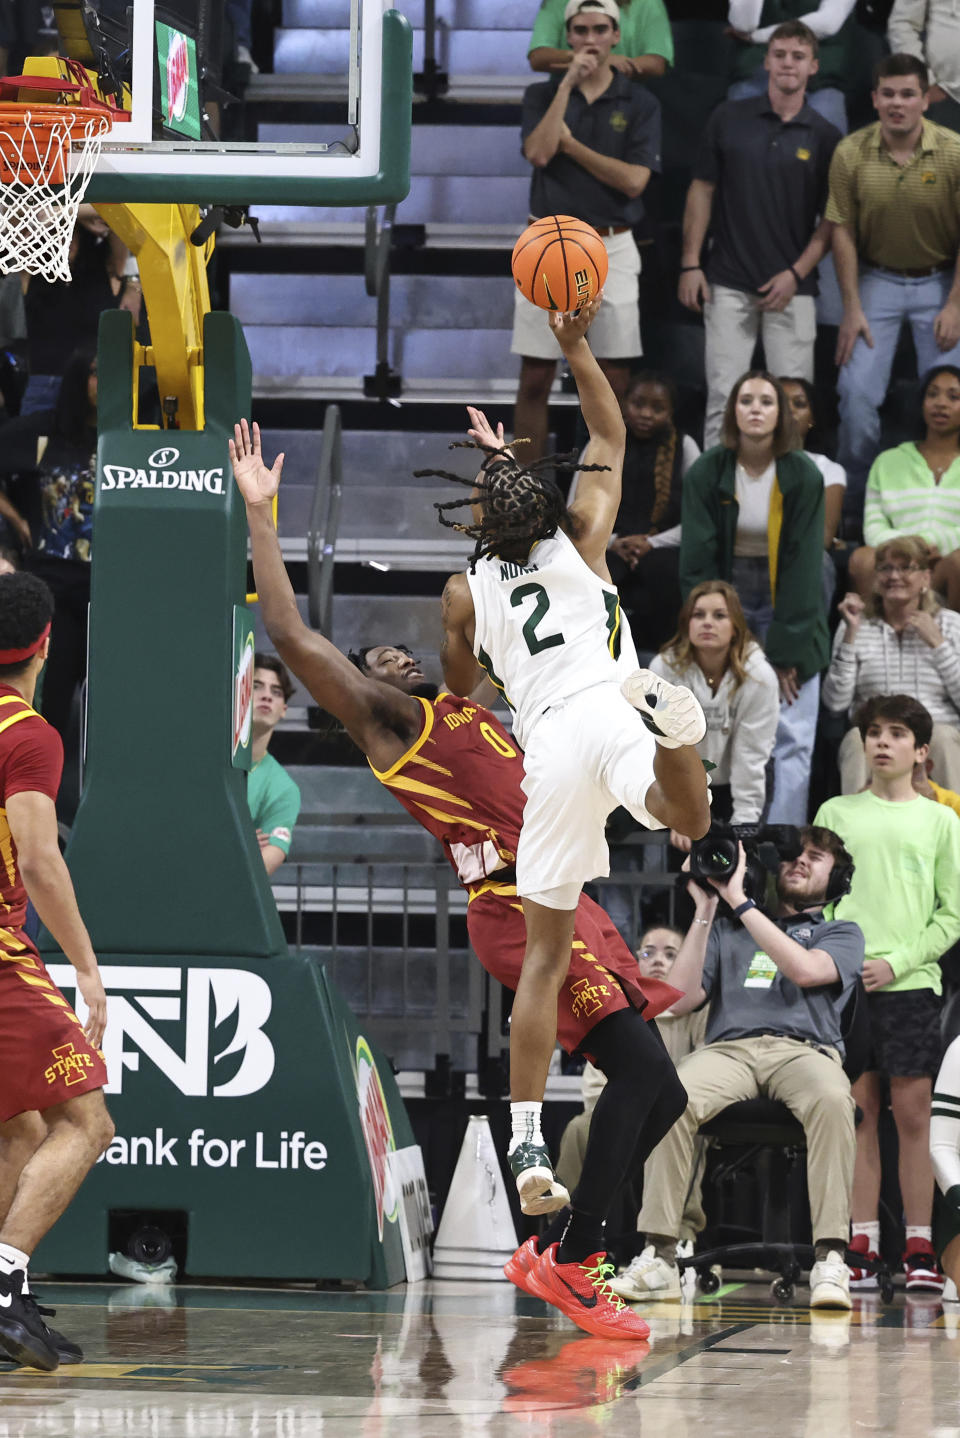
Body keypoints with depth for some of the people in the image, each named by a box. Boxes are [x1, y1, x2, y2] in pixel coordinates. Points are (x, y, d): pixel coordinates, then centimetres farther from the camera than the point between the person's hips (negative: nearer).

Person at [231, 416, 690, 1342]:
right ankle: (573, 1264, -16)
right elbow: (290, 634, -4)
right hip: (515, 908, -8)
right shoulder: (384, 720, 6)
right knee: (643, 1070, -20)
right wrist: (258, 512, -3)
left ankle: (553, 1252, 11)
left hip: (566, 902, 8)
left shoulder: (466, 700, 26)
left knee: (658, 1094, 4)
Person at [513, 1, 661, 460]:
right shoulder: (542, 95, 7)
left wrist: (570, 143, -8)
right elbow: (539, 152, -13)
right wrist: (568, 85, -12)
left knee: (614, 382, 0)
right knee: (535, 379, 0)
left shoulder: (640, 103, 4)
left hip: (612, 249, 0)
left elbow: (634, 180, -8)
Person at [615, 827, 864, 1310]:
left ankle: (830, 1259, -41)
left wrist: (739, 900, 0)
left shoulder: (841, 934, 23)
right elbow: (681, 999, 15)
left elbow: (805, 970, -2)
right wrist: (705, 911, 13)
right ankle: (659, 1259, -35)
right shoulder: (727, 932, 30)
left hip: (804, 1049, -1)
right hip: (728, 1049, 2)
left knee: (832, 1099, -40)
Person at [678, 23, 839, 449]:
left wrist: (796, 273, -7)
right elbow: (702, 190, 7)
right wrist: (690, 264, -1)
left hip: (791, 289, 0)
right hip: (728, 283, 0)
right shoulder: (729, 119, 5)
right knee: (724, 397, -3)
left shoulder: (824, 137, 4)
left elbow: (831, 219, 5)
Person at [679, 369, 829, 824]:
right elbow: (696, 561, -3)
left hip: (788, 611, -1)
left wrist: (784, 650, -12)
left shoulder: (803, 477, -6)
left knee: (793, 743, -9)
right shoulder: (706, 474, -4)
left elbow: (804, 564, -7)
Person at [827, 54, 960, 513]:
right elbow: (843, 231, -4)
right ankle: (852, 505, 9)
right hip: (877, 280, 1)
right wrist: (851, 308, -5)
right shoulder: (851, 153, -11)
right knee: (857, 393, -6)